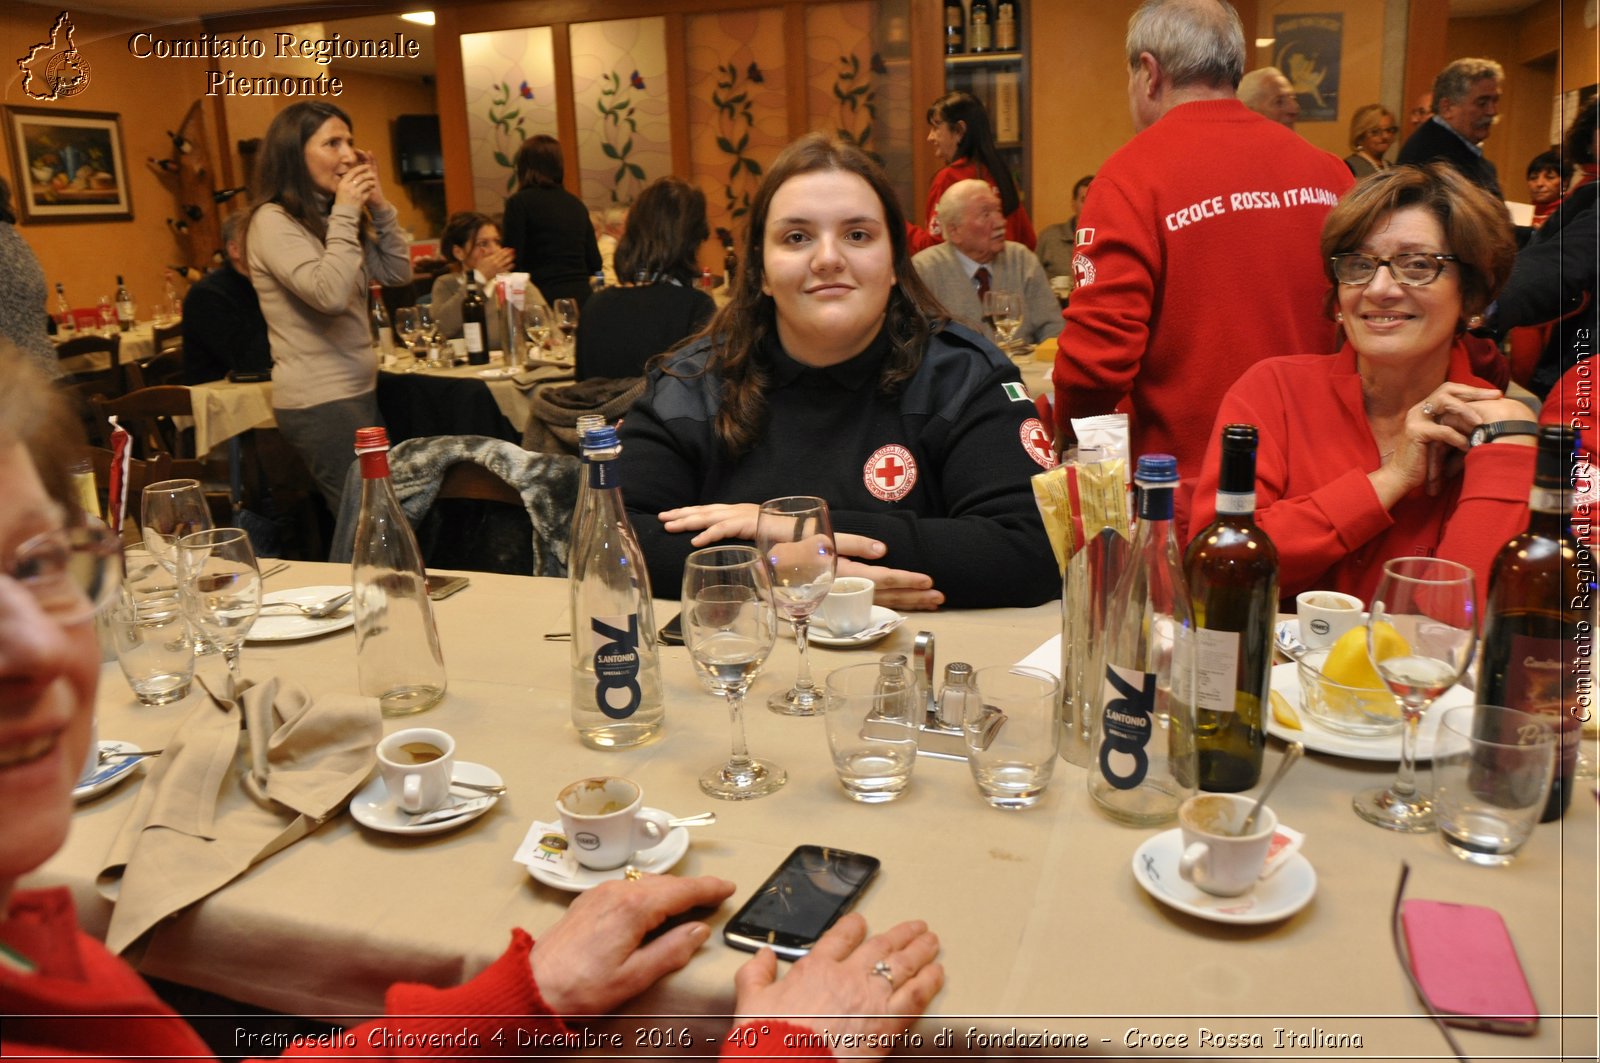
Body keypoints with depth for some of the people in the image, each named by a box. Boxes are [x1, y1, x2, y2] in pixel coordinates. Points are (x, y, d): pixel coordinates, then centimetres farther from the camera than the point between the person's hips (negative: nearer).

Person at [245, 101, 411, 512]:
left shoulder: (328, 216, 13)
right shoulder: (273, 221, -13)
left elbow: (398, 273, 13)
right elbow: (331, 294, -26)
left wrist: (379, 205, 4)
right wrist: (345, 213, -17)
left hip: (359, 392, 9)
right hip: (320, 402, -9)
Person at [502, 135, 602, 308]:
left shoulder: (519, 203, -3)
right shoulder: (576, 204, 12)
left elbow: (513, 262, -8)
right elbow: (595, 264, 13)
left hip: (546, 299, -5)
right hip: (582, 297, 5)